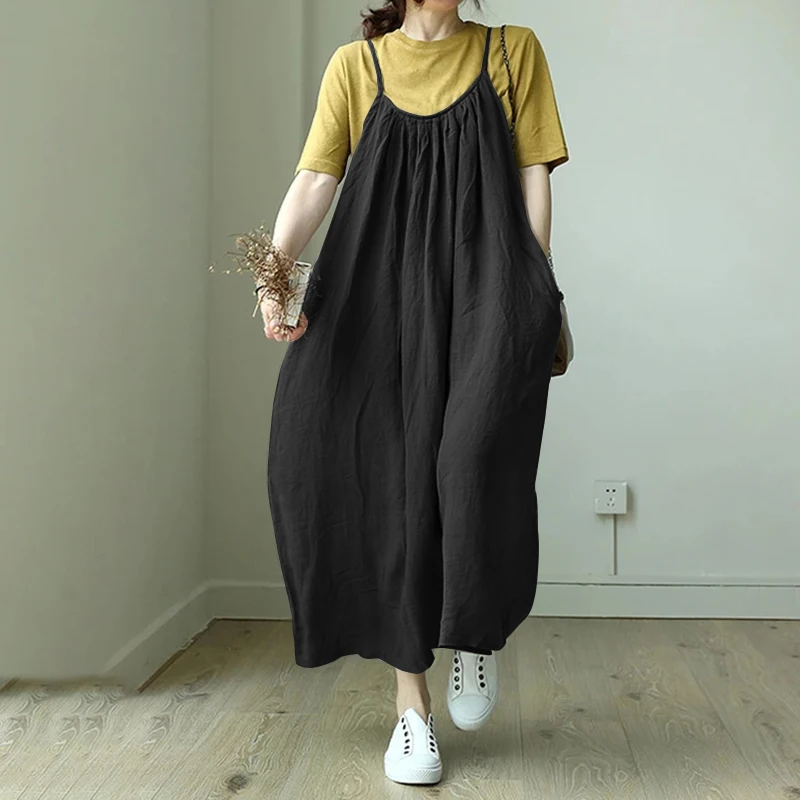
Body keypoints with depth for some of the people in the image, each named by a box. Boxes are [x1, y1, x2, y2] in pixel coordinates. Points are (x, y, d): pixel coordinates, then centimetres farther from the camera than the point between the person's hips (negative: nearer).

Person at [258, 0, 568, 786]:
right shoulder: (355, 65, 13)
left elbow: (533, 174, 10)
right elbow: (315, 178, 3)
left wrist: (533, 292, -1)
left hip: (483, 285, 0)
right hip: (382, 294, 1)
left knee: (479, 452, -23)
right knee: (393, 479, -2)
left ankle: (475, 632, 6)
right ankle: (410, 699, 10)